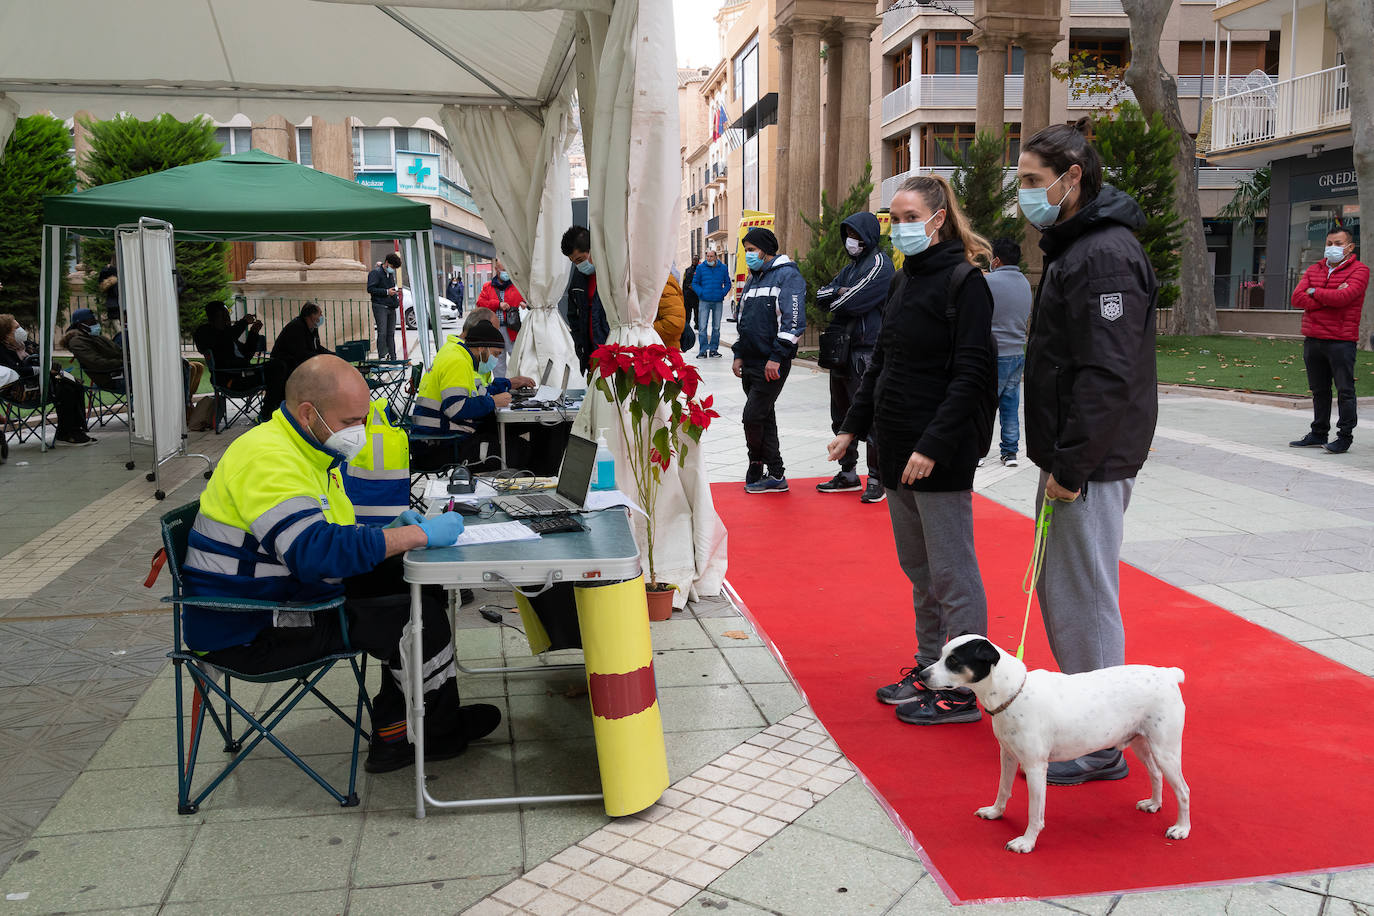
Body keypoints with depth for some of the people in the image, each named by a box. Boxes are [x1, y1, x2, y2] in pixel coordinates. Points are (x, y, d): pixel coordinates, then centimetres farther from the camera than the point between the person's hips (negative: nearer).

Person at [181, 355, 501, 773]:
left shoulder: (313, 451, 11)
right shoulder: (268, 459, -24)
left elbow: (336, 533, 19)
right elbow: (316, 551, -36)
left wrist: (394, 530, -2)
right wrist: (418, 535, -30)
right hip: (249, 634, -10)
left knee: (422, 592, 5)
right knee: (419, 619, -17)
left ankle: (393, 734, 8)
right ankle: (443, 731, 9)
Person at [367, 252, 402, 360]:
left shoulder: (391, 274, 21)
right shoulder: (375, 272, -5)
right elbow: (370, 289, -13)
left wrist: (395, 291, 11)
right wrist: (387, 292, -16)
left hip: (391, 307, 8)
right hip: (380, 306, -8)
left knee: (391, 333, 7)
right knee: (382, 333, -11)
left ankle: (392, 358, 10)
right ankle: (382, 357, -11)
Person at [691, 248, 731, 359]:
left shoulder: (723, 268, 5)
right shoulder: (700, 268, 2)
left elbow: (727, 283, 12)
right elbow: (695, 283, 7)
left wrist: (723, 293, -4)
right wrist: (701, 293, -7)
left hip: (718, 302, 1)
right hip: (704, 301, -1)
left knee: (716, 327, 7)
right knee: (702, 327, -7)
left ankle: (714, 349, 15)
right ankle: (703, 350, -4)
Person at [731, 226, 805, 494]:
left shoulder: (787, 275, -8)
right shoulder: (752, 279, 20)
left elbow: (793, 320, -16)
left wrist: (776, 357, -20)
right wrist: (739, 354, 16)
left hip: (773, 364, -9)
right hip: (751, 363, 9)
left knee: (753, 417, -10)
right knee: (764, 418, 10)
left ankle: (756, 467, 10)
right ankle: (775, 475, 16)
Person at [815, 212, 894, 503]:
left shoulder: (879, 264, -8)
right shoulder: (851, 266, 19)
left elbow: (851, 302, -18)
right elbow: (821, 296, 11)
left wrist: (835, 300, 2)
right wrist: (841, 292, -8)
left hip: (867, 352, -9)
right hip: (842, 350, 9)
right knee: (842, 416, 14)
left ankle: (877, 480, -1)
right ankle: (848, 474, 25)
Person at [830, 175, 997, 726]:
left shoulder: (964, 282, -11)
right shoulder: (905, 280, 15)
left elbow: (970, 375, -17)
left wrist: (932, 447, -22)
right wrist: (854, 427, 14)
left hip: (941, 456, -8)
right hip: (897, 449, 9)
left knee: (951, 573, 0)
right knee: (917, 569, 16)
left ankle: (962, 691, 10)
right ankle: (929, 668, 29)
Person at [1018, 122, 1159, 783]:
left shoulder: (1105, 256, -18)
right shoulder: (1072, 248, 17)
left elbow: (1109, 376, -25)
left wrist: (1071, 465, -22)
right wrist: (1057, 460, 18)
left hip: (1091, 464, -10)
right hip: (1070, 456, 10)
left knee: (1083, 601, -2)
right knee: (1059, 591, 19)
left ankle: (1100, 750, 11)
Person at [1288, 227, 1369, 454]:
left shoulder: (1359, 271, -2)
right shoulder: (1314, 270, 15)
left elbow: (1344, 297, -19)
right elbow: (1297, 297, 0)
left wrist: (1314, 292, -4)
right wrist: (1329, 299, -11)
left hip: (1341, 341, -5)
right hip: (1312, 339, 6)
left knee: (1344, 390, -2)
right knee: (1319, 390, 13)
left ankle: (1345, 436, 4)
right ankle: (1319, 433, 21)